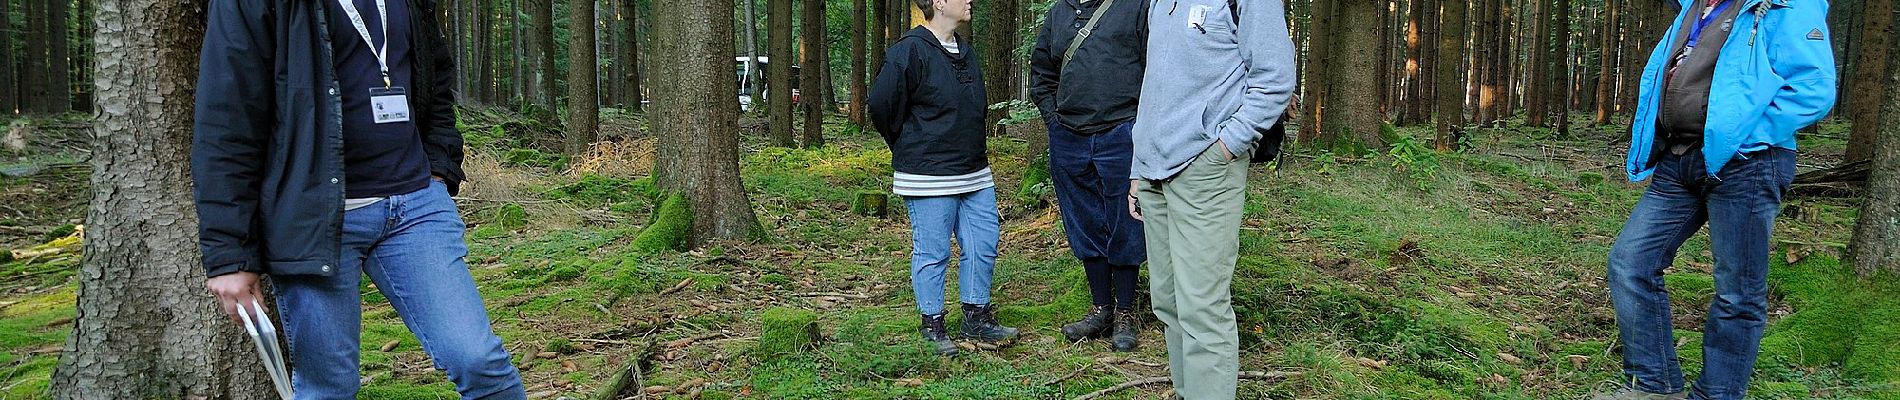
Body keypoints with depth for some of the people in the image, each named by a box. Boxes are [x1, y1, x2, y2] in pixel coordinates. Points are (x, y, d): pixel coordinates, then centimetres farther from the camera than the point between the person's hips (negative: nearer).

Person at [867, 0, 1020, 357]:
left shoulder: (966, 52, 12)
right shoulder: (909, 52, -15)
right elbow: (880, 105, -14)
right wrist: (909, 148, -1)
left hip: (974, 172, 8)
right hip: (929, 178, -8)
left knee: (983, 245, 10)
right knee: (932, 253, 2)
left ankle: (977, 318, 24)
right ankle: (932, 326, 15)